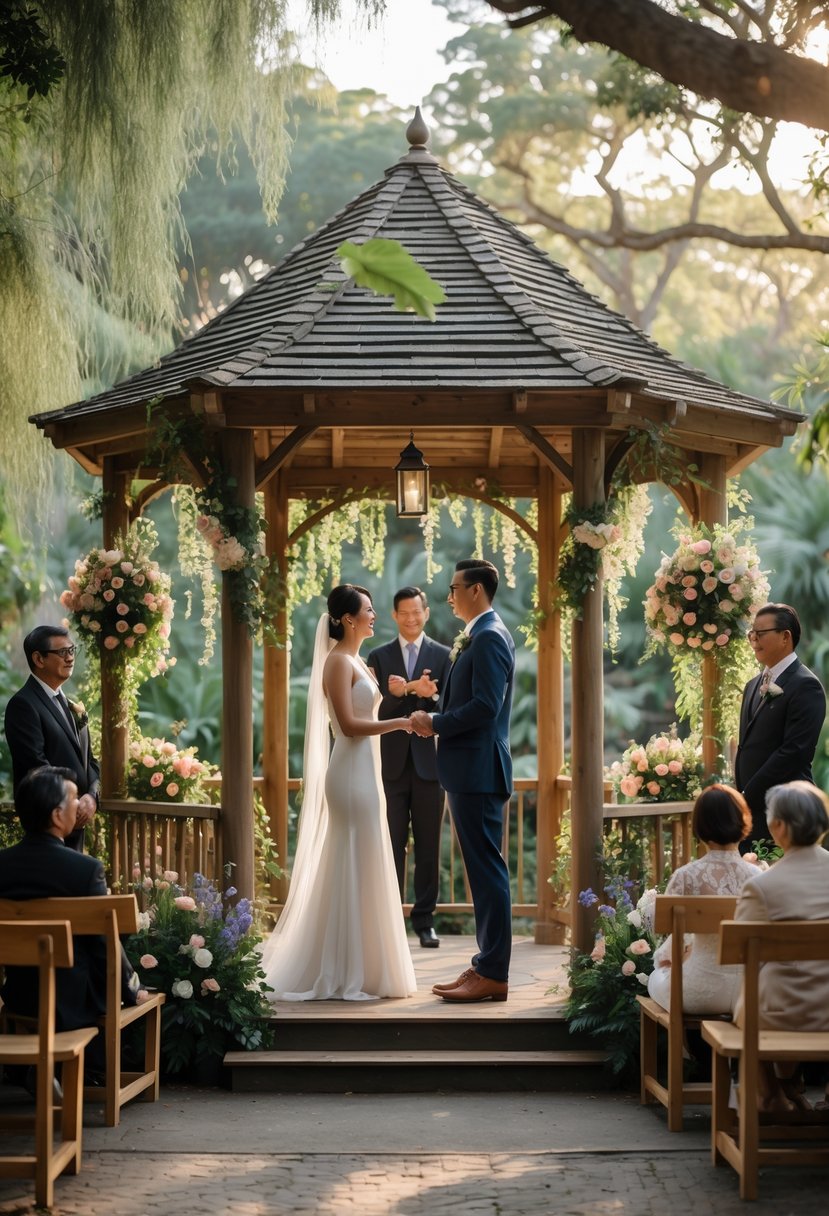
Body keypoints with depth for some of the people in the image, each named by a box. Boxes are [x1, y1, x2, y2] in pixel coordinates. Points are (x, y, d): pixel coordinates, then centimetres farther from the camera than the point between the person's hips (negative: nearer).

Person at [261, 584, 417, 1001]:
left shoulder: (353, 661, 16)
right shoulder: (339, 661, -12)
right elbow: (348, 724, -20)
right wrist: (399, 722, -17)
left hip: (363, 771, 10)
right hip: (352, 773, -10)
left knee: (361, 871, 11)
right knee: (354, 871, -6)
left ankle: (353, 968, 17)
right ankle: (345, 974, -1)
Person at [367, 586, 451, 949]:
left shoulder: (442, 655, 6)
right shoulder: (379, 657, 8)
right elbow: (376, 710, -4)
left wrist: (429, 695, -22)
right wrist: (405, 692, -21)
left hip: (428, 764, 0)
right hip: (392, 764, 0)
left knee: (428, 847, 5)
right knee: (391, 846, 1)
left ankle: (424, 920, 12)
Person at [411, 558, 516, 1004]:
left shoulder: (489, 637, -14)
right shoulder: (478, 636, 17)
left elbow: (485, 705, -22)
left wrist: (435, 724, -12)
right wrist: (436, 720, 6)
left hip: (478, 771, -11)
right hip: (470, 770, 11)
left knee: (487, 869, -7)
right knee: (482, 869, 12)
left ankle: (493, 975, -5)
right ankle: (487, 964, 18)